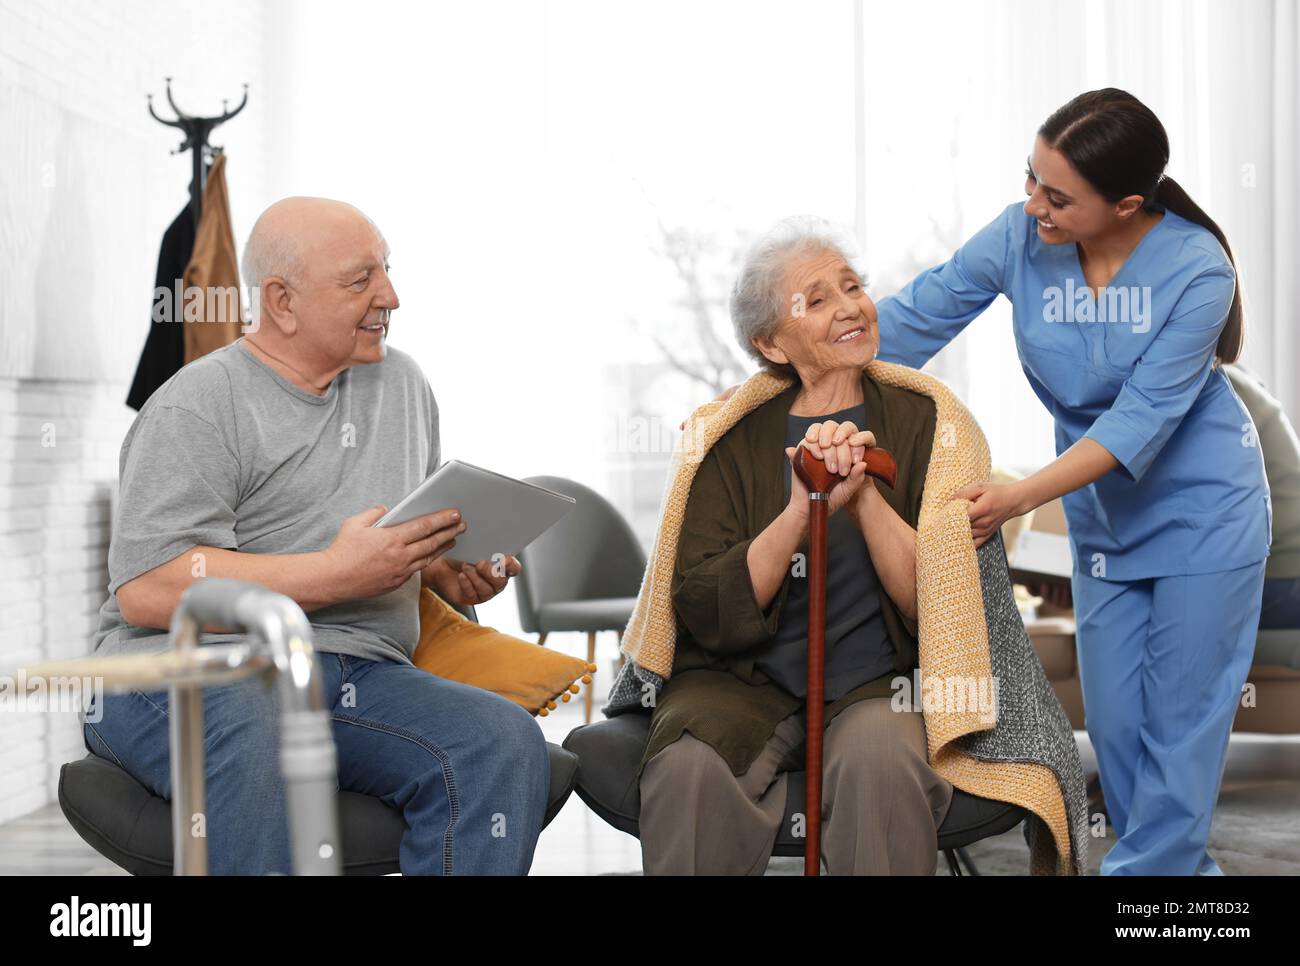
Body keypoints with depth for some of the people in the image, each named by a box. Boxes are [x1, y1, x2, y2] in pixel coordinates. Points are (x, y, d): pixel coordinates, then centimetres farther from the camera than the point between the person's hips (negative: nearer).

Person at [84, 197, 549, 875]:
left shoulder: (401, 382, 20)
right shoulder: (198, 406, -3)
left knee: (506, 742, -24)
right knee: (248, 751, -41)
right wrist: (339, 575, -18)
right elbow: (146, 590, -15)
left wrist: (453, 573, 7)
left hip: (361, 672, 6)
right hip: (193, 665, -6)